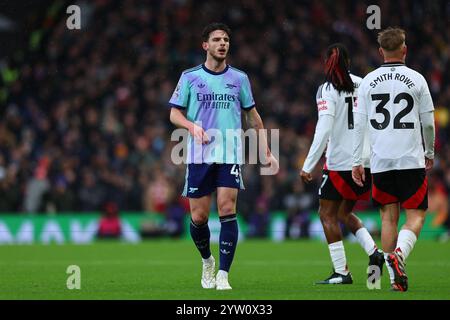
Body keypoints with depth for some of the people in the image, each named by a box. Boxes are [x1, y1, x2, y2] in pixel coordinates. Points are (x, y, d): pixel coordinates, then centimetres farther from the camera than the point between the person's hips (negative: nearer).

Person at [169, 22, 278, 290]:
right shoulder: (190, 77, 5)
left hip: (230, 155, 0)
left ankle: (223, 275, -11)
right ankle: (207, 261, 29)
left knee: (227, 210, -14)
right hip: (199, 155, 0)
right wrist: (192, 126, -15)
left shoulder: (239, 78, 9)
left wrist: (266, 152, 14)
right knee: (199, 217, 0)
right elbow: (174, 114, 7)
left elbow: (252, 116, 17)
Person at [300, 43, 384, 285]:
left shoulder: (328, 89, -10)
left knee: (327, 214, 5)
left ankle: (341, 272, 0)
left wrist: (308, 166, -15)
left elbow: (324, 131, -18)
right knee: (344, 213, 20)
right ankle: (374, 253, 2)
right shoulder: (361, 84, 6)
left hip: (340, 162, -6)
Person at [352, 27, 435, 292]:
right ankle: (399, 254, -26)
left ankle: (396, 277, 8)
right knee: (416, 215, 2)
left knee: (389, 217, 10)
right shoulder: (416, 79, -2)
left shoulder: (368, 81, 4)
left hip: (380, 161, 3)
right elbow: (428, 122, 4)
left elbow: (359, 124, 4)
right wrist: (430, 153, 19)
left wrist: (357, 161, 9)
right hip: (411, 160, -3)